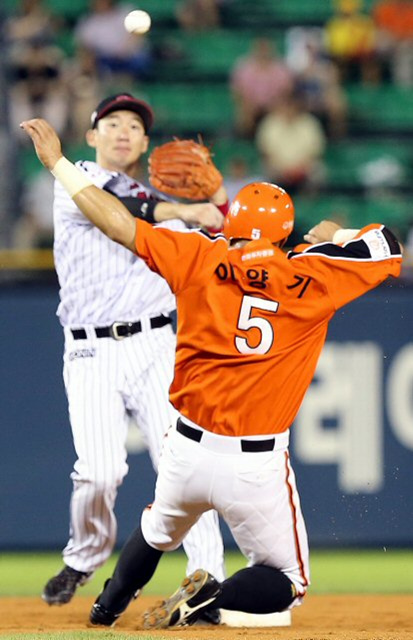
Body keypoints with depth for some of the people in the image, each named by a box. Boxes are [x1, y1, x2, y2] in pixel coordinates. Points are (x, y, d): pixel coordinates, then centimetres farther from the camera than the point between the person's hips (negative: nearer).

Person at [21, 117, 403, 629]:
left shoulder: (200, 260, -3)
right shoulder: (312, 278, -7)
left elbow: (117, 222, -2)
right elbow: (388, 248, 5)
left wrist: (58, 162, 6)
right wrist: (331, 237, 21)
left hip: (187, 451, 3)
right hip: (257, 467, -3)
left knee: (157, 532, 35)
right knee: (288, 582, 12)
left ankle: (105, 611, 35)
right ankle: (208, 601, -13)